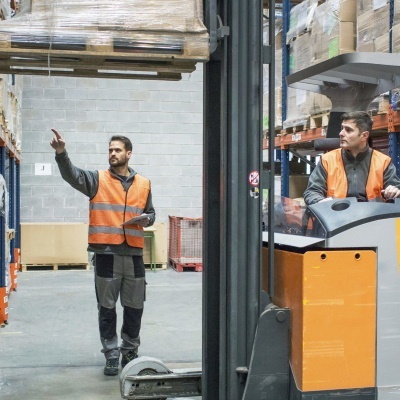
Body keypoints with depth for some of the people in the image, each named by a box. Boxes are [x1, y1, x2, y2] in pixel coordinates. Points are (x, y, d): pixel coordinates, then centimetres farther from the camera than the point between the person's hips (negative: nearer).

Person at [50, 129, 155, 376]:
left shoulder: (143, 184, 9)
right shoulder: (98, 180, 0)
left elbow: (151, 213, 19)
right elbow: (72, 174, -17)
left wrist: (147, 219, -6)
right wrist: (61, 152, -36)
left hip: (134, 254, 3)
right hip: (106, 254, -2)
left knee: (134, 308, 11)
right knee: (107, 308, 5)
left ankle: (130, 352, 27)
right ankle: (111, 355, 17)